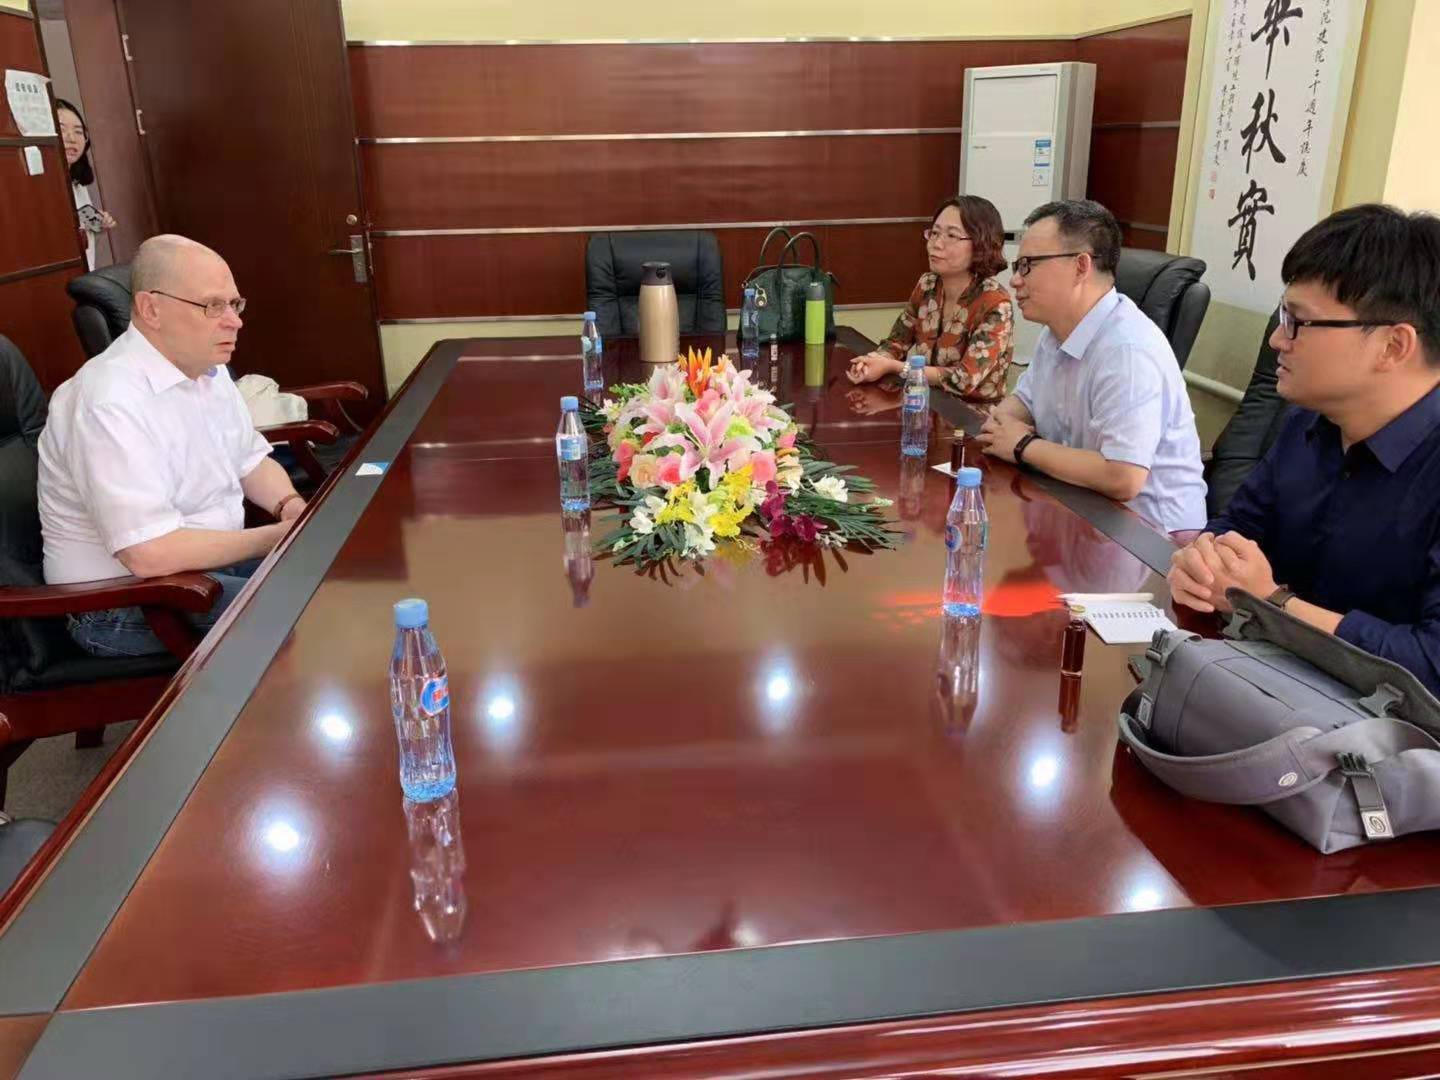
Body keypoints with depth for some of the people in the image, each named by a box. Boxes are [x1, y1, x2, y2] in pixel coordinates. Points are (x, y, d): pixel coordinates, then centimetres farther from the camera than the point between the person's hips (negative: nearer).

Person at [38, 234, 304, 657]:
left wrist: (290, 506, -8)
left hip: (211, 557, 9)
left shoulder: (207, 368, 3)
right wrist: (278, 535, -23)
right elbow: (151, 554, -32)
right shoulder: (112, 401, -27)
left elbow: (251, 460, 15)